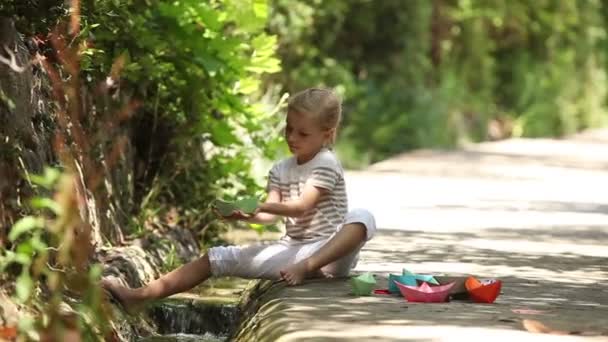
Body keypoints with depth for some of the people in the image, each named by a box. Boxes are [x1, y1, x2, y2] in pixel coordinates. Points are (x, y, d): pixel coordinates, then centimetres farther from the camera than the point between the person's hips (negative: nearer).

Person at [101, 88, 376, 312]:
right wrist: (246, 215, -22)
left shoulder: (326, 164, -7)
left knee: (363, 217, -35)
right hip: (290, 250, 6)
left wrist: (265, 206, -34)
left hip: (329, 253, -6)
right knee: (221, 257, -5)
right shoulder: (280, 170, 12)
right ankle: (140, 295, -12)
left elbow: (302, 207, -20)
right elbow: (271, 216, -1)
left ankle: (307, 267, -46)